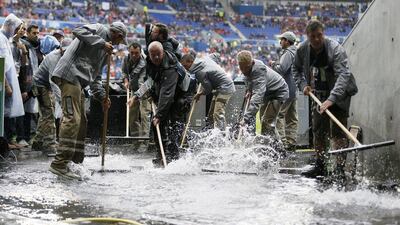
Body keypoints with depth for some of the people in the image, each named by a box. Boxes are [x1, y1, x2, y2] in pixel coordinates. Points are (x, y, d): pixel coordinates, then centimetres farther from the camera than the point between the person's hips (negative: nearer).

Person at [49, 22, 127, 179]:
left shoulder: (106, 50, 29)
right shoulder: (100, 30, 3)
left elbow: (95, 76, 30)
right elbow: (78, 31, -16)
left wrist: (102, 96, 19)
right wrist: (102, 43, -15)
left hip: (78, 82, 10)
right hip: (70, 74, -10)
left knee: (81, 122, 10)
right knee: (72, 119, -17)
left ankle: (62, 166, 12)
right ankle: (59, 163, -19)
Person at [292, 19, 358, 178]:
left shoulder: (335, 49, -25)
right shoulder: (303, 49, -8)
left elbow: (343, 74, -36)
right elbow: (296, 69, 13)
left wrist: (331, 99, -47)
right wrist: (302, 85, -6)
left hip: (339, 95, -6)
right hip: (319, 95, 6)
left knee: (337, 132, -13)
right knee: (318, 131, 11)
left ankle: (340, 168, -15)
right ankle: (320, 166, 22)